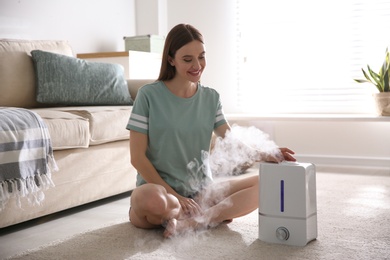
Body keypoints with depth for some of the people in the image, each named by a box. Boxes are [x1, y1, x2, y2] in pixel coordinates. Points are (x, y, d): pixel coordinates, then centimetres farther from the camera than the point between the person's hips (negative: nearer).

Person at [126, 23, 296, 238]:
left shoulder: (210, 98, 7)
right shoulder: (149, 95, -7)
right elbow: (137, 157, -9)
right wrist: (174, 195, -15)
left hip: (200, 190, 5)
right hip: (160, 188, -5)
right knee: (151, 200, -40)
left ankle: (191, 222, -21)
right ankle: (215, 214, -13)